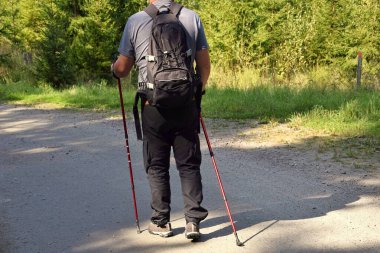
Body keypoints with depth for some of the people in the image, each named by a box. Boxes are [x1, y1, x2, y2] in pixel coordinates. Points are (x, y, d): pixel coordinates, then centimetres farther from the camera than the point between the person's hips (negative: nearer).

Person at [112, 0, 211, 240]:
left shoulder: (136, 20, -2)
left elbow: (122, 70, 4)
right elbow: (205, 65, 4)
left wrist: (113, 67, 27)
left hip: (153, 107, -1)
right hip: (186, 106, 1)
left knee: (157, 166, 11)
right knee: (189, 165, 10)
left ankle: (161, 222, 18)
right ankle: (193, 220, 6)